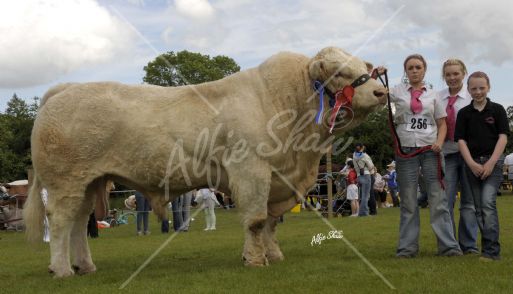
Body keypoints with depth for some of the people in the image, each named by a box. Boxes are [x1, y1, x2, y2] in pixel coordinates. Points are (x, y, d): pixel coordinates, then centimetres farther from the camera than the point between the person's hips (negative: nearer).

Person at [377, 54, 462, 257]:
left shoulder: (432, 94, 10)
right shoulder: (398, 91, 6)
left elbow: (442, 123, 11)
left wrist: (439, 142, -6)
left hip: (430, 150, 1)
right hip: (405, 150, 0)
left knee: (438, 198, -3)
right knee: (408, 202, 5)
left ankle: (448, 245, 0)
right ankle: (407, 247, 11)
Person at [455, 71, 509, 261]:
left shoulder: (497, 110, 2)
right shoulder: (464, 113, 7)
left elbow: (503, 137, -3)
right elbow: (461, 140, 2)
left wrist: (491, 163, -12)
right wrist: (472, 164, -10)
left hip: (493, 161, -3)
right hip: (472, 163, 3)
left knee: (488, 202, -17)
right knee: (479, 207, 4)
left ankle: (491, 250, -18)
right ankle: (490, 246, 12)